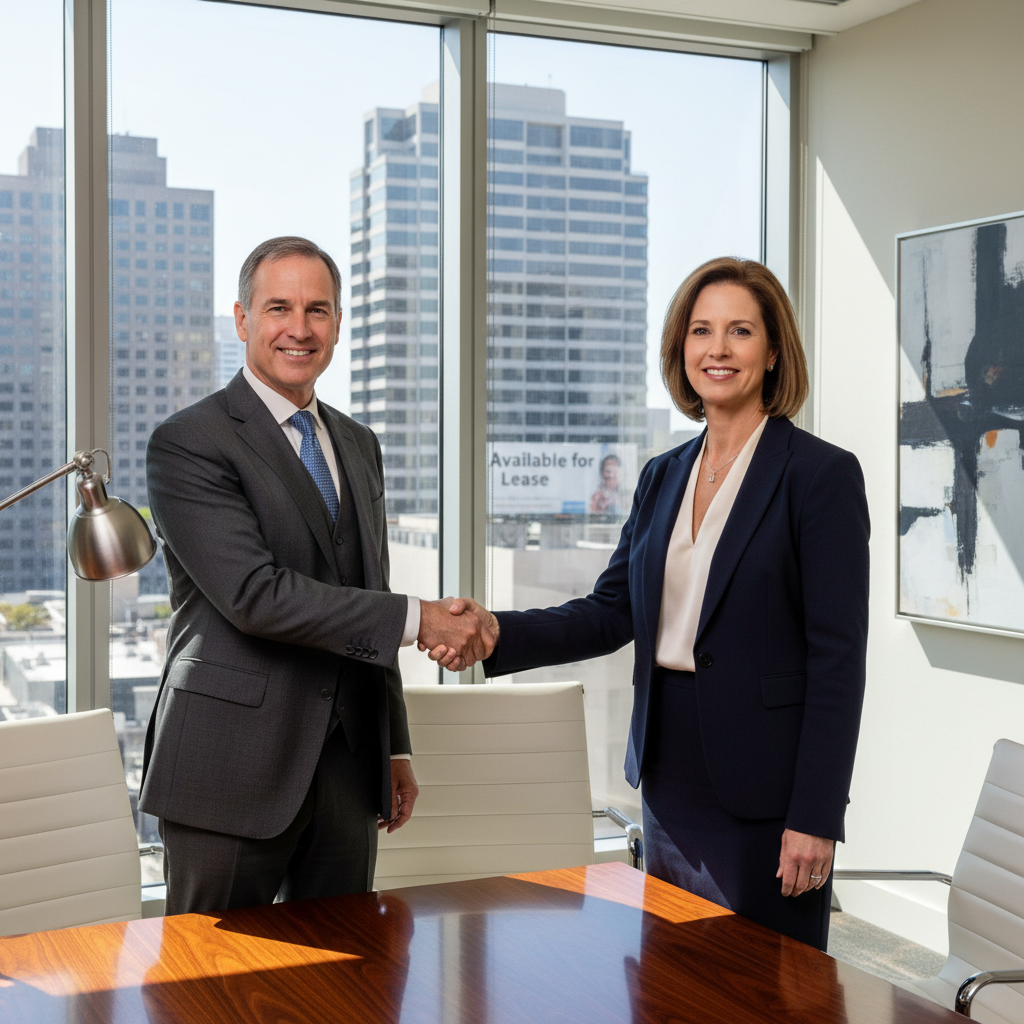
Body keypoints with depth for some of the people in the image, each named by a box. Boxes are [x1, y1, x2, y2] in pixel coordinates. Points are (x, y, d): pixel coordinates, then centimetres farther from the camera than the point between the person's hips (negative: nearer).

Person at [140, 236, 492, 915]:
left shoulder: (359, 445, 15)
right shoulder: (188, 443, -8)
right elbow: (253, 593, -20)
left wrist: (395, 749, 18)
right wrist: (418, 619, -19)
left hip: (348, 767, 6)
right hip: (233, 770, -6)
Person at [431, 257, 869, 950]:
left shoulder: (822, 474, -9)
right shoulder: (664, 477, 11)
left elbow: (839, 657, -12)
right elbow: (613, 611, 7)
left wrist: (815, 816, -16)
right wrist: (498, 632, -10)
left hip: (764, 789, -6)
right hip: (671, 782, 6)